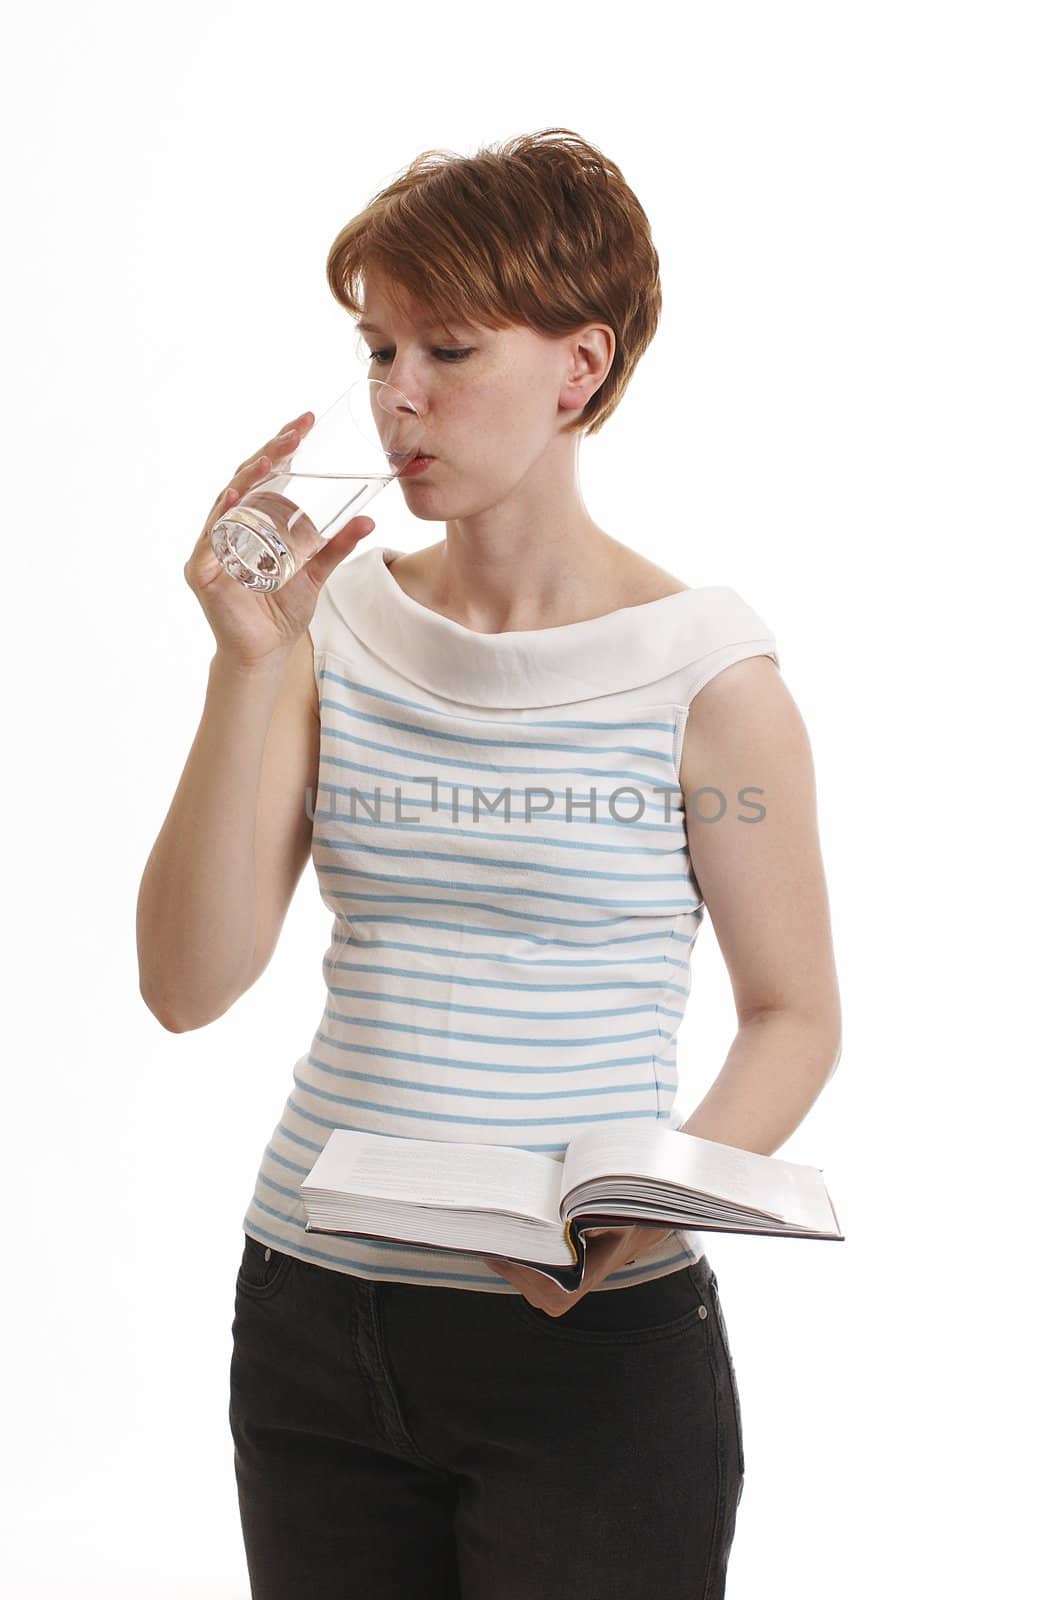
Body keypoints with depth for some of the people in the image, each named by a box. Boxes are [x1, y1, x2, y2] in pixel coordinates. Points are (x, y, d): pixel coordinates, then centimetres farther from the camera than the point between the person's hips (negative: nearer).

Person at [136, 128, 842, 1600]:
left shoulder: (704, 673, -9)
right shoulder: (338, 629, 1)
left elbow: (795, 1015, -2)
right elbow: (189, 985, -5)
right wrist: (247, 664, -13)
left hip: (591, 1345, -3)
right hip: (311, 1321, 4)